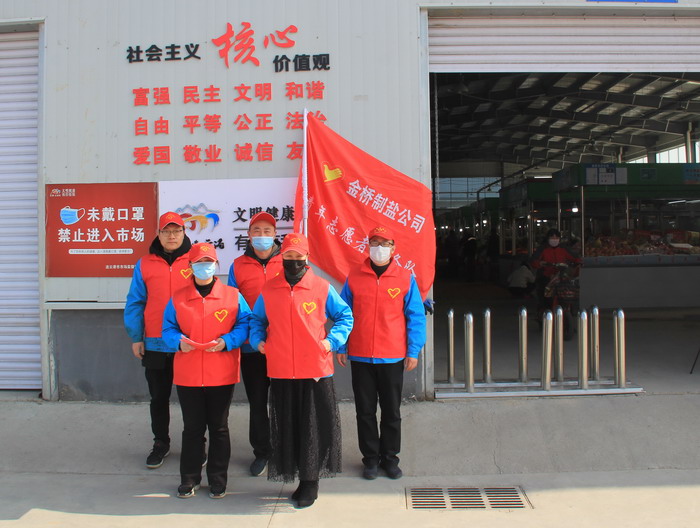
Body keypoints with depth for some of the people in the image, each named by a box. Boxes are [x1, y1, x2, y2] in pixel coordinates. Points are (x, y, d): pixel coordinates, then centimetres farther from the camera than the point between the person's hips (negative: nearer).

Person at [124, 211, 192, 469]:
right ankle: (161, 444, 31)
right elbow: (135, 303, 5)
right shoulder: (145, 264, 4)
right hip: (155, 345, 2)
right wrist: (136, 337, 0)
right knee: (158, 398, 15)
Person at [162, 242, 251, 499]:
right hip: (187, 375, 1)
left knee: (219, 428, 10)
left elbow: (244, 325, -1)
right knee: (192, 428, 11)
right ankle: (189, 478, 27)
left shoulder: (233, 296, 1)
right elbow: (168, 329, 7)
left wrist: (227, 341, -17)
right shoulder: (177, 298, 6)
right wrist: (178, 342, -15)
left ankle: (218, 479, 24)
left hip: (222, 375, -1)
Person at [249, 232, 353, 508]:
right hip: (280, 372, 2)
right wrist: (258, 340, 3)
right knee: (287, 427, 9)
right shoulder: (269, 289, 6)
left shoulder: (322, 288, -1)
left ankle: (310, 481, 18)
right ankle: (296, 476, 24)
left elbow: (345, 316, 8)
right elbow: (256, 319, 20)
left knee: (315, 427, 3)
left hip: (316, 370, -2)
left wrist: (332, 340, -5)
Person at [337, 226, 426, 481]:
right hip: (360, 356, 1)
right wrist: (341, 347, 2)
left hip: (393, 357, -1)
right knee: (365, 411, 10)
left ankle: (390, 458, 26)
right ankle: (370, 458, 25)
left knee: (392, 411, 10)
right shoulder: (354, 277, 1)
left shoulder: (405, 278, -1)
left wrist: (413, 351, -5)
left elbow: (415, 316, 0)